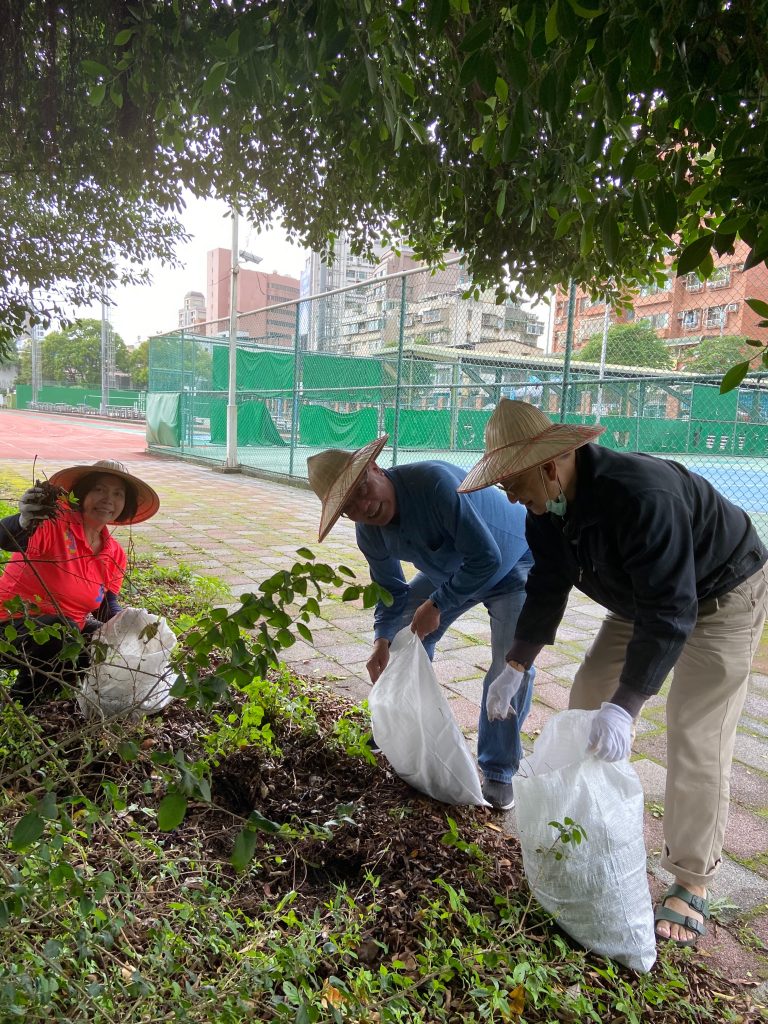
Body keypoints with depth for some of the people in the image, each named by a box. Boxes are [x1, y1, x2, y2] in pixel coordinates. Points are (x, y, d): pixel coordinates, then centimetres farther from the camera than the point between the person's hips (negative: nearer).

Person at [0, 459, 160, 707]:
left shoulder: (115, 554, 0)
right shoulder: (54, 521, -21)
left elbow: (107, 607, 4)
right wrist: (24, 521, -63)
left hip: (68, 632, 7)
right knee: (61, 632, -35)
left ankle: (50, 686, 15)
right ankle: (21, 701, -6)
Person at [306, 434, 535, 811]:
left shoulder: (435, 482, -40)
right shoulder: (368, 532, -16)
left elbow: (485, 557, -38)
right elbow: (391, 588, -1)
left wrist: (437, 605, -29)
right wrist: (382, 640, -16)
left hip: (512, 564, -6)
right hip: (449, 569, 7)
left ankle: (498, 772, 3)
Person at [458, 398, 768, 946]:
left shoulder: (642, 496, -40)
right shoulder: (548, 507, -13)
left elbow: (669, 612, -39)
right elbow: (547, 588, -3)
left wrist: (626, 707, -41)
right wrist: (515, 667, -7)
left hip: (722, 595, -8)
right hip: (646, 595, 8)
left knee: (696, 737, -9)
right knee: (588, 698, 8)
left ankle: (692, 884, 8)